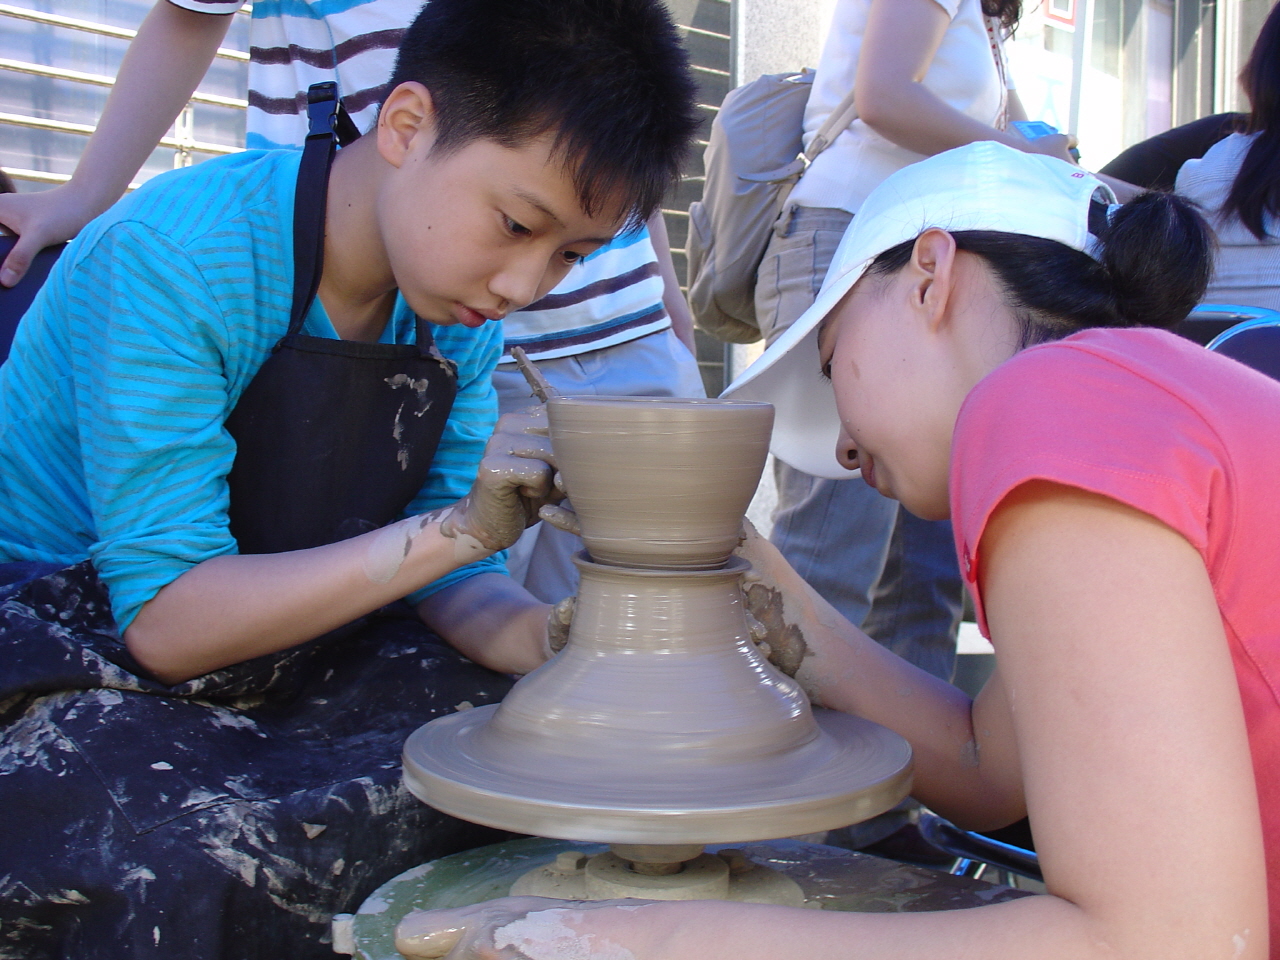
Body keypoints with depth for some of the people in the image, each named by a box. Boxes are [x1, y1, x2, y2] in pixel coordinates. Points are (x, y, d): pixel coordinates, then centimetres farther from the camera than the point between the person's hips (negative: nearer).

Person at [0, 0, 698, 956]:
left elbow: (451, 586, -2)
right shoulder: (171, 257, -24)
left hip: (287, 647, 6)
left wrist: (553, 639, -24)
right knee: (193, 865, -35)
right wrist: (458, 528, -33)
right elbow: (166, 618, -26)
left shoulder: (460, 311, -3)